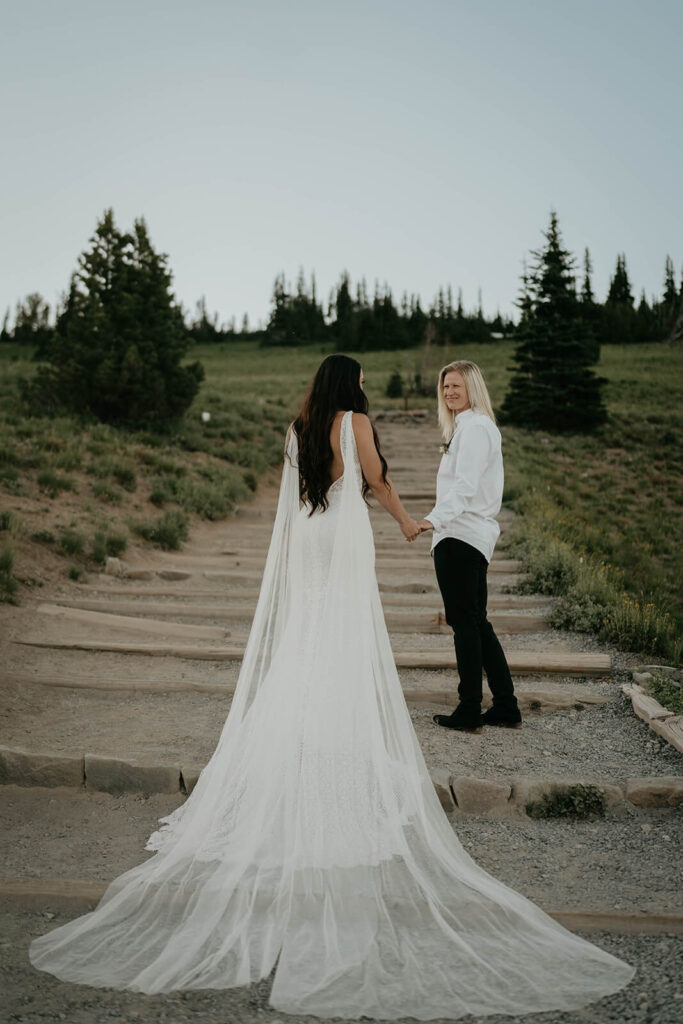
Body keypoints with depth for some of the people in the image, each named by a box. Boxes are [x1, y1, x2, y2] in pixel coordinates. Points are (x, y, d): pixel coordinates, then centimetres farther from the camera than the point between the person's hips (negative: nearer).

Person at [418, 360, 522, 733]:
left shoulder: (473, 426, -10)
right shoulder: (476, 425, 21)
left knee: (465, 622, -5)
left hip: (460, 535, -10)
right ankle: (506, 707, 20)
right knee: (476, 622, 14)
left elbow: (465, 485, -22)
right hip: (474, 535, 10)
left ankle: (469, 712, 2)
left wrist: (435, 519, -33)